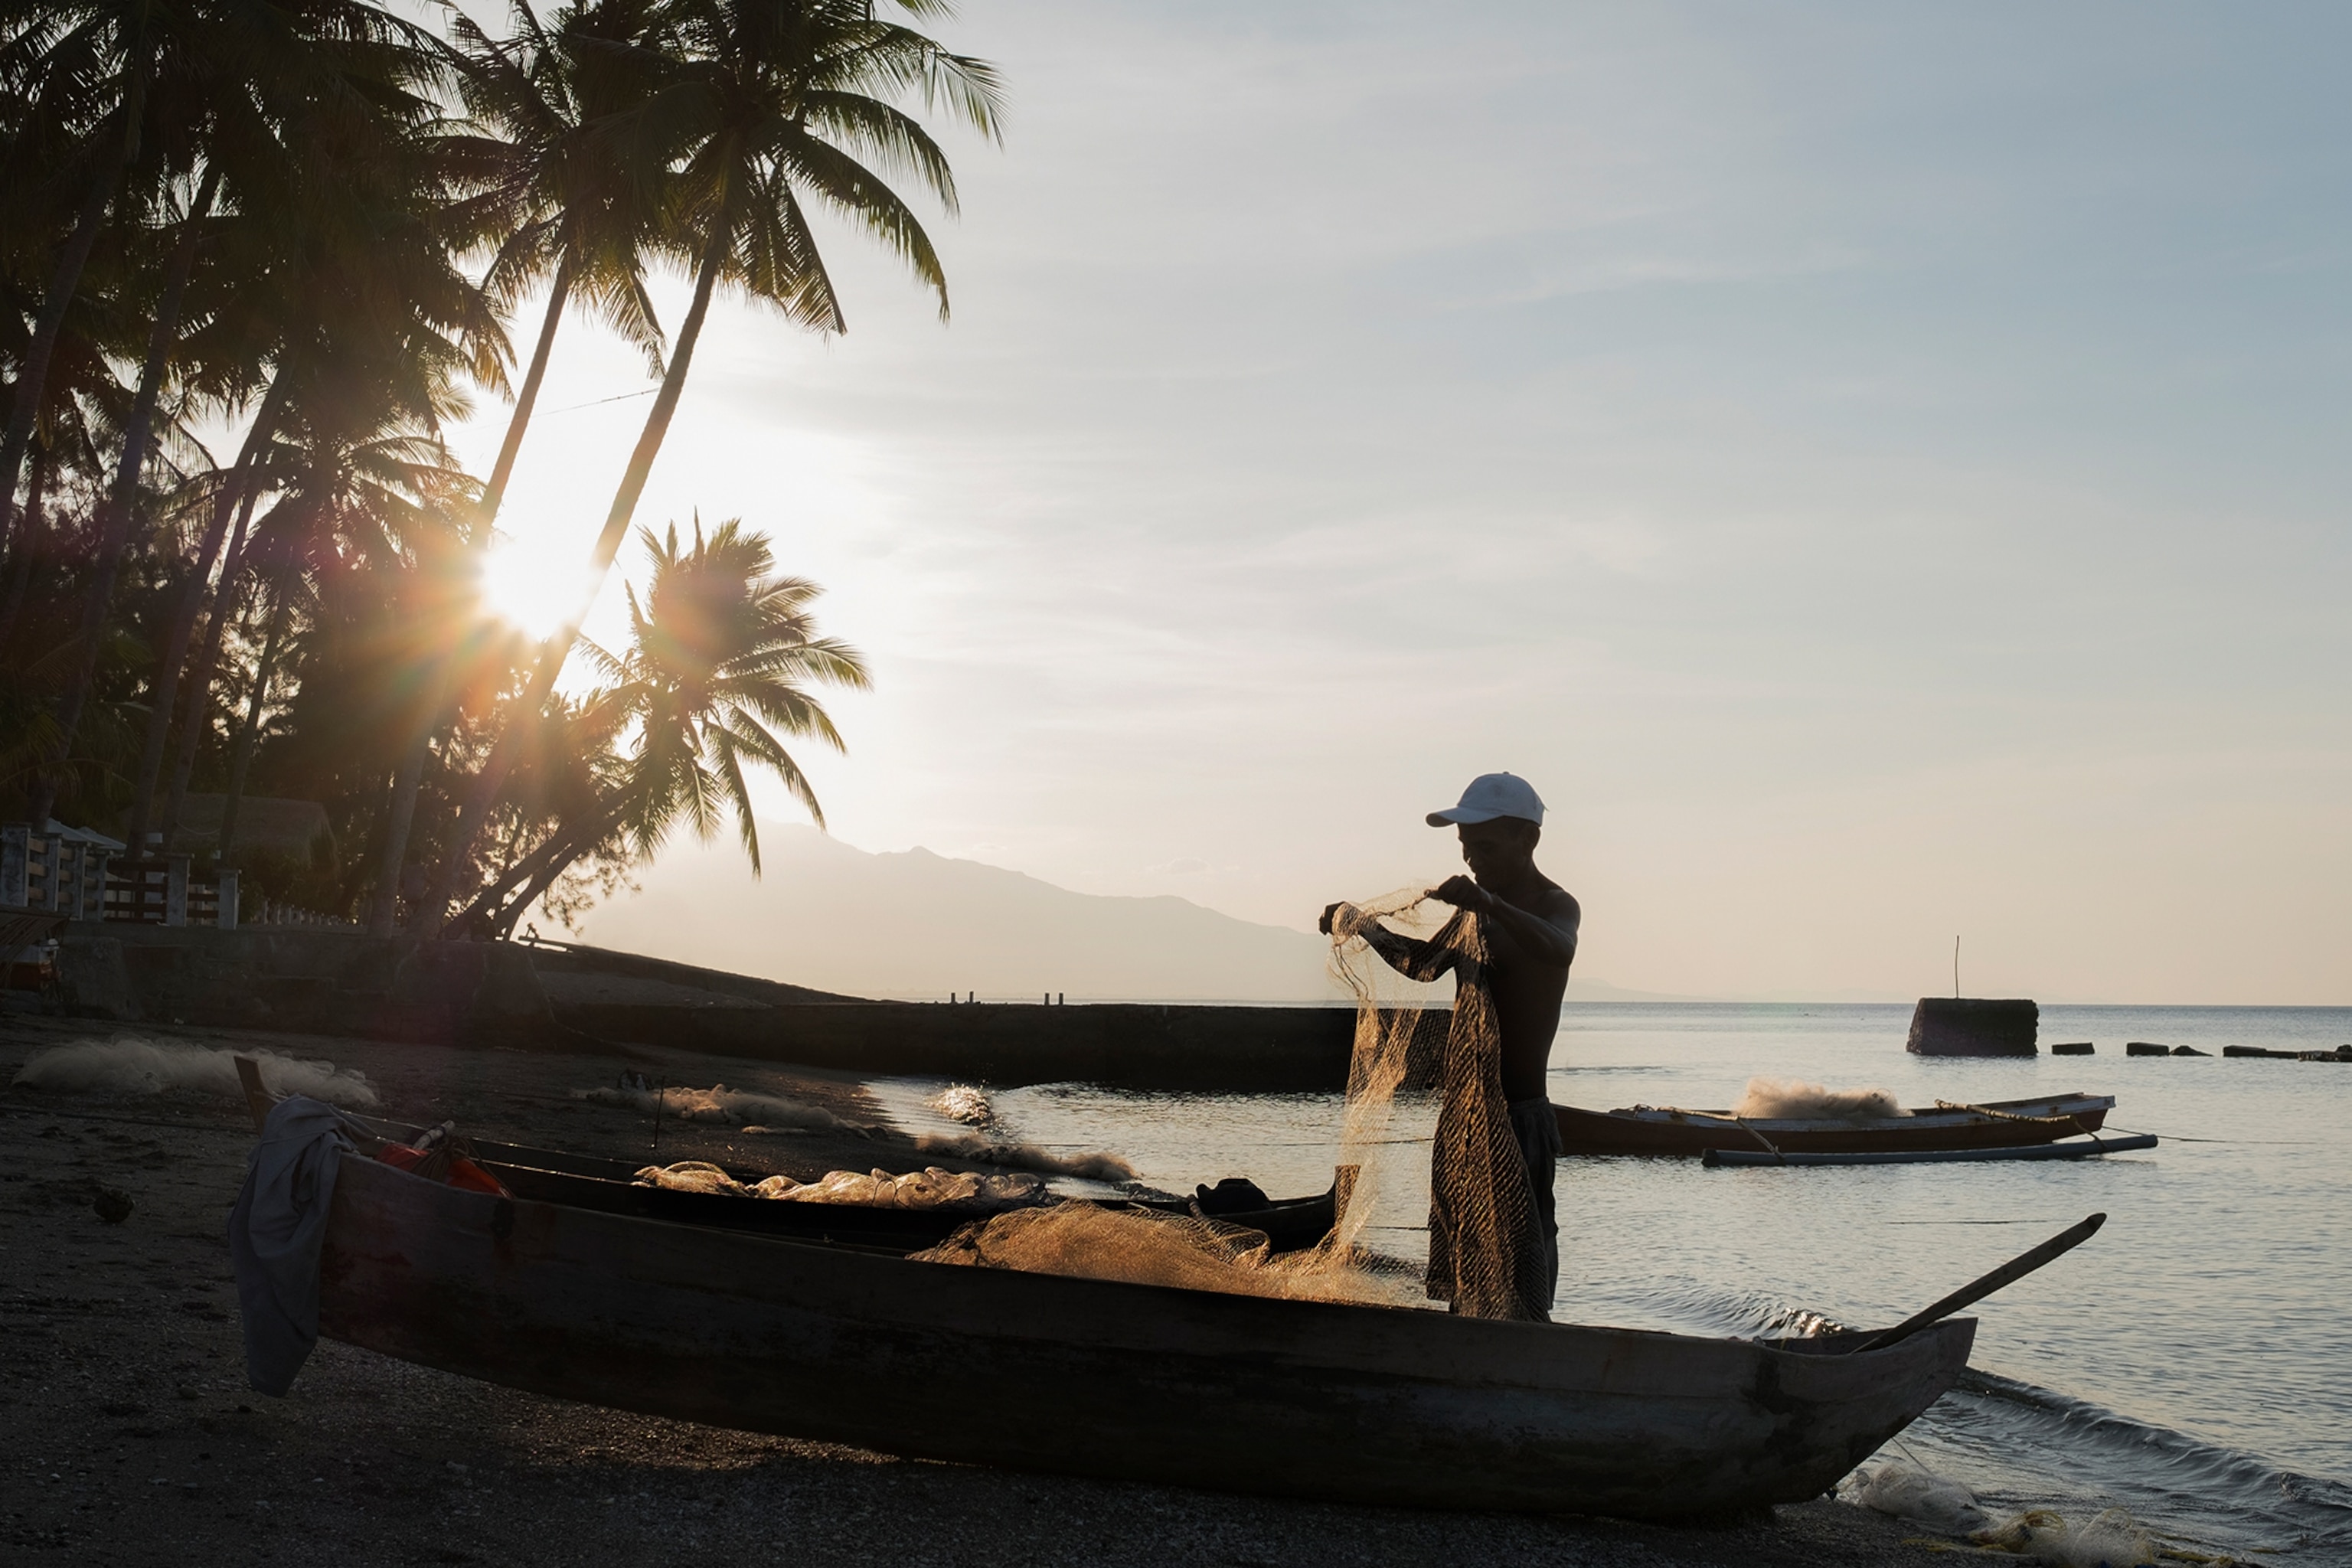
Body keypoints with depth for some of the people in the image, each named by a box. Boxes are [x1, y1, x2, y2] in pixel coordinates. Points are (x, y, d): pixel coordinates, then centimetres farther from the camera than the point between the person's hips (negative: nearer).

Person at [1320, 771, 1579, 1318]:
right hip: (1460, 1112, 9)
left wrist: (1489, 905, -49)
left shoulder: (1554, 904, -9)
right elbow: (1425, 962, 34)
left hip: (1517, 1114, -8)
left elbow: (1559, 950, -33)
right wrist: (1362, 925, 21)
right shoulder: (1476, 911, 16)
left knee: (1518, 1280, -14)